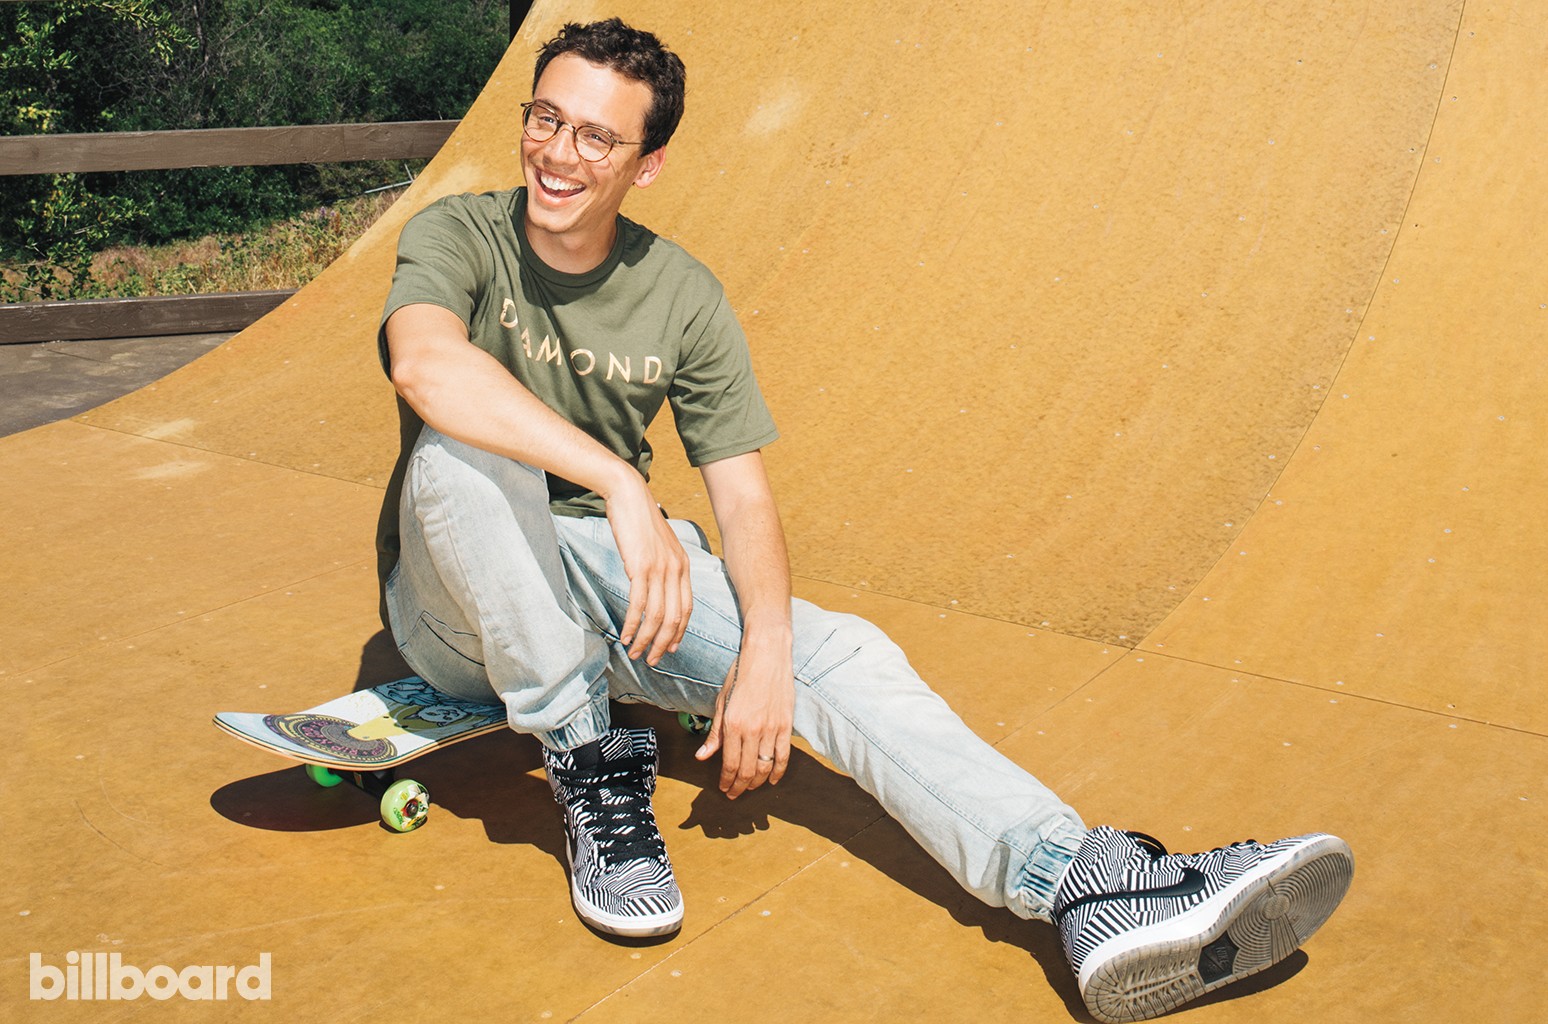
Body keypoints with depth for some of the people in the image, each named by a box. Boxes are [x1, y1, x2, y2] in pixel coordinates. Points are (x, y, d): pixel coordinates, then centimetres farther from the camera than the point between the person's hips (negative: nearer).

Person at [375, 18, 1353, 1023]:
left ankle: (1087, 884, -29)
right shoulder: (461, 236, -11)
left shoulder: (682, 297, -3)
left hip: (611, 582, 3)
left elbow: (744, 492, -6)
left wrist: (764, 647, -24)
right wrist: (619, 481, -43)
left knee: (836, 650, -19)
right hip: (460, 598, -2)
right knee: (469, 449, -35)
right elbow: (426, 366, -35)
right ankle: (592, 776, -25)